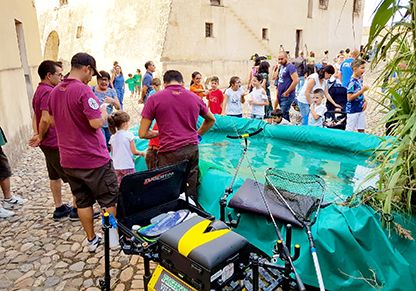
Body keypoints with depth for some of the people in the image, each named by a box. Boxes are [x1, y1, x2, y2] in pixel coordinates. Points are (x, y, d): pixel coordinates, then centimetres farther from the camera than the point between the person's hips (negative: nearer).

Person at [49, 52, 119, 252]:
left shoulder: (54, 92, 7)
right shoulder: (83, 90, -18)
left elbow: (53, 121, 18)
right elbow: (97, 123, -23)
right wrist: (103, 114, -4)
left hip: (68, 159, 7)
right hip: (93, 158, -7)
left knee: (83, 201, 16)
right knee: (110, 199, 9)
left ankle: (91, 240, 27)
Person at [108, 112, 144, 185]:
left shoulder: (112, 137, 5)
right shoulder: (129, 135, -9)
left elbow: (112, 153, 12)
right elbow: (134, 151, -8)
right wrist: (141, 153, 10)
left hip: (116, 166, 5)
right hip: (128, 166, -5)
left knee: (119, 186, 9)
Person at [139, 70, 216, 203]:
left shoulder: (154, 99, -1)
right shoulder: (195, 98, 9)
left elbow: (142, 133, -1)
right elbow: (211, 119, 25)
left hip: (170, 153, -4)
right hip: (192, 149, 4)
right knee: (191, 193, 15)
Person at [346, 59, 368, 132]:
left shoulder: (360, 79, 7)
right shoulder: (352, 82, -18)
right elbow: (349, 97, -23)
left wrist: (364, 101, 4)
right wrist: (362, 90, -22)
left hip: (361, 109, 8)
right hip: (352, 110, -8)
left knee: (361, 130, 12)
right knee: (349, 131, 1)